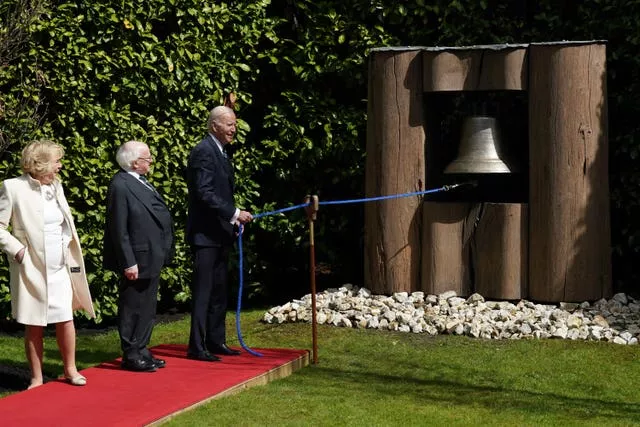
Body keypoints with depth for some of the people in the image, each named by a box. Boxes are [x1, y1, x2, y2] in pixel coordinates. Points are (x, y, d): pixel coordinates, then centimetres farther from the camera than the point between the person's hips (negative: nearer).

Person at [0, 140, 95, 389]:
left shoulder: (55, 186, 9)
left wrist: (67, 245, 5)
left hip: (59, 269, 4)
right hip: (30, 270, -4)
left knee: (65, 320, 3)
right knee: (33, 326, 5)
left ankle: (70, 370, 20)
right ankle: (37, 378, 16)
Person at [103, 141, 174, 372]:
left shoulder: (141, 182, 11)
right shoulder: (120, 186, -18)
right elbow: (118, 229, -20)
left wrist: (162, 255, 16)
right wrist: (128, 263, -21)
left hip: (152, 258, 10)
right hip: (137, 260, -10)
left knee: (147, 308, 18)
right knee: (133, 308, 1)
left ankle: (141, 351, 29)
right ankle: (131, 356, 10)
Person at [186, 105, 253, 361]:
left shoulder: (220, 153, 18)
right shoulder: (203, 152, -14)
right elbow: (204, 193, -22)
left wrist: (233, 217, 13)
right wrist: (234, 213, -23)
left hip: (219, 233, 10)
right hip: (205, 233, -10)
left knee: (218, 291, 14)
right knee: (203, 291, -6)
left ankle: (216, 341, 21)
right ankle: (197, 347, -3)